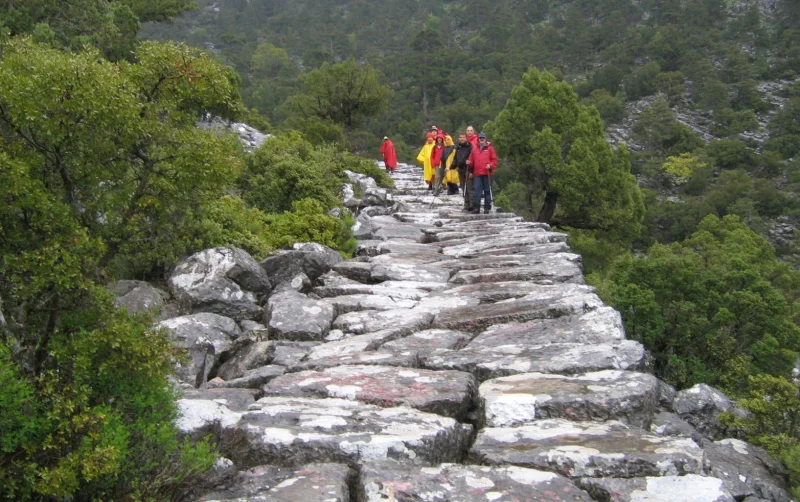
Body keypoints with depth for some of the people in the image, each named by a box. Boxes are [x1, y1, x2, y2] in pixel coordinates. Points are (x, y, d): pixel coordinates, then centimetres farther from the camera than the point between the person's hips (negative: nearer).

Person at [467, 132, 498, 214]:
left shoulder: (490, 148, 5)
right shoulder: (474, 149, 14)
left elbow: (494, 159, 2)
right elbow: (472, 160, 16)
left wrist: (490, 165, -14)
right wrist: (469, 163, -5)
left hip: (487, 173, -2)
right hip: (477, 173, 2)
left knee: (487, 191, 4)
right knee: (477, 190, -3)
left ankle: (487, 207, 9)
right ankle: (476, 207, -3)